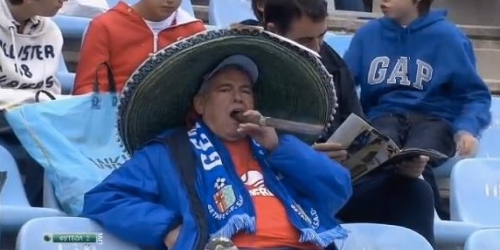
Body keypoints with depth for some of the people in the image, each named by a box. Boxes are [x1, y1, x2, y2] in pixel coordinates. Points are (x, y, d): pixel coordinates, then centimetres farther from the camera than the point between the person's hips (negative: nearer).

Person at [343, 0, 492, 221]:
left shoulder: (447, 36, 3)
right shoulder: (369, 33, 12)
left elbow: (476, 95, 5)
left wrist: (467, 129, -15)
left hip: (434, 118, -2)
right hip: (385, 116, 2)